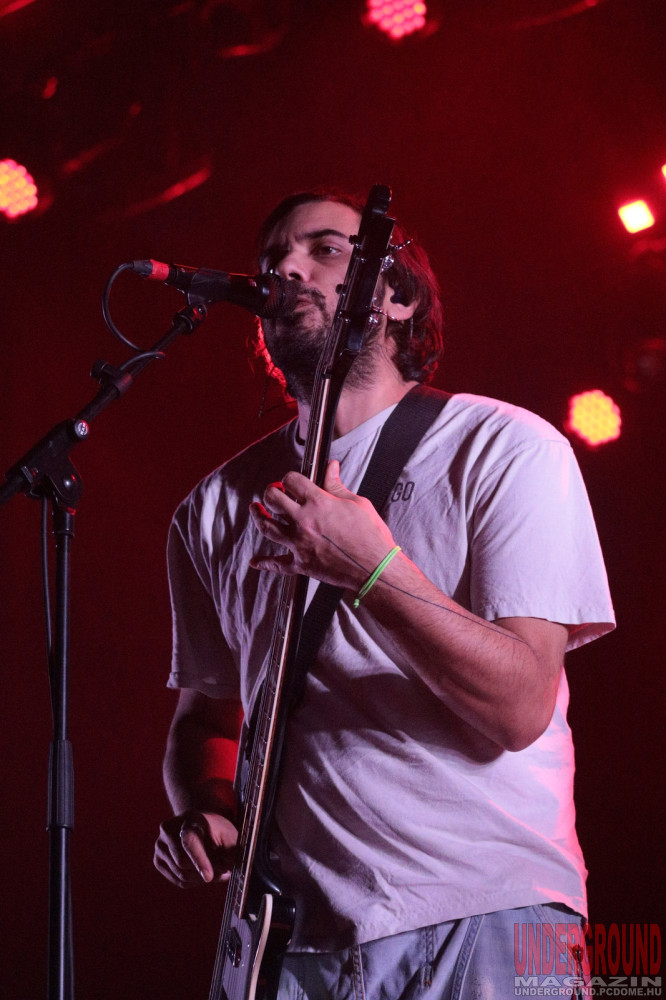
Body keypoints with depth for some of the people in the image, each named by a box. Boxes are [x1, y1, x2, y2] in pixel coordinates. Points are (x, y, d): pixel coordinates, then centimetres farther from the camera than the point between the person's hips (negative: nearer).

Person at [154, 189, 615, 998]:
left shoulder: (504, 448, -2)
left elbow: (518, 710, -11)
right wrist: (202, 808, 1)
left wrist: (374, 569, -23)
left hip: (480, 918, -4)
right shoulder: (216, 509, 11)